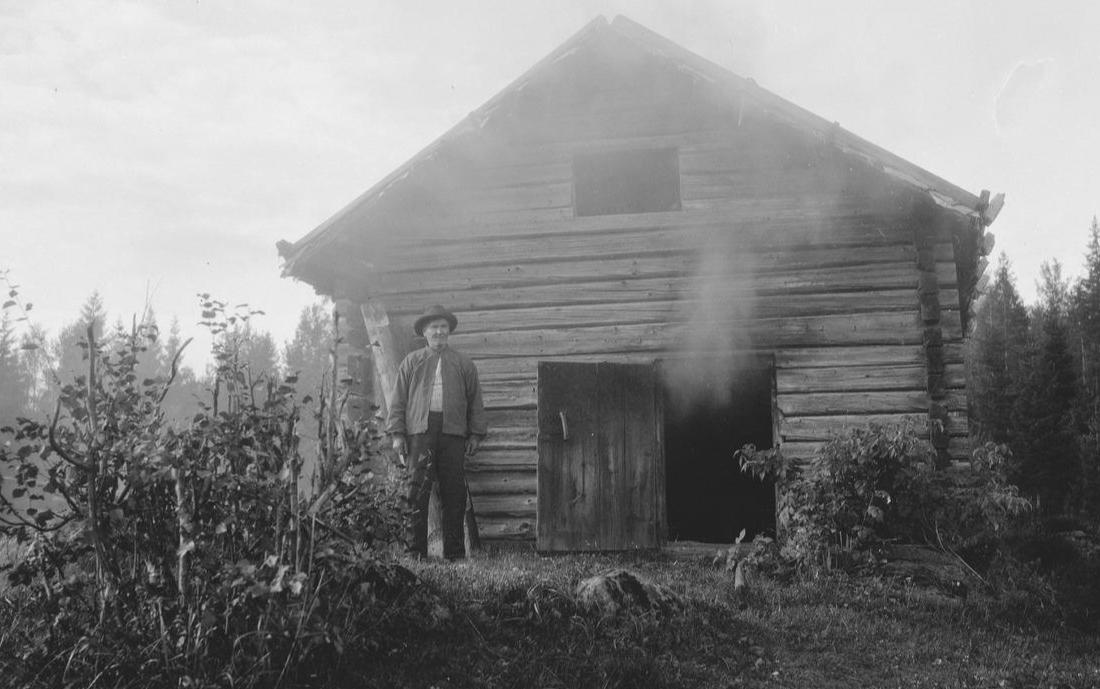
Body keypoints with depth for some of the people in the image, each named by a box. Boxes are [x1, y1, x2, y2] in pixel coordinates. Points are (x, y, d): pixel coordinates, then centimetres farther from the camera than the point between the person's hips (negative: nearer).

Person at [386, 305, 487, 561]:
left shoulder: (464, 364, 15)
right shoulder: (411, 362, 13)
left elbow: (475, 402, 14)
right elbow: (399, 400, 10)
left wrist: (475, 434, 7)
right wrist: (397, 433, 1)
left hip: (454, 433, 1)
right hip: (420, 431, -1)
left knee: (454, 493, 1)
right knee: (417, 491, -4)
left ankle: (454, 551, 9)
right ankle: (416, 550, 2)